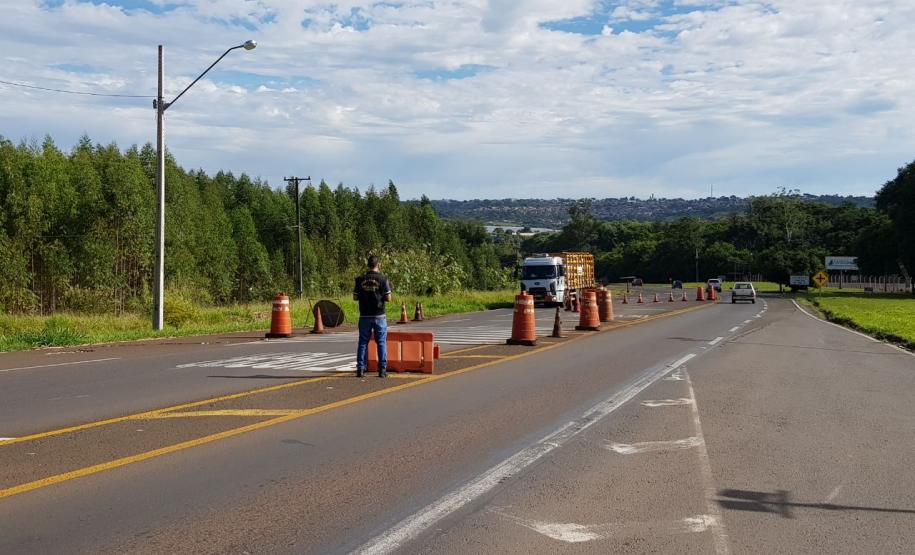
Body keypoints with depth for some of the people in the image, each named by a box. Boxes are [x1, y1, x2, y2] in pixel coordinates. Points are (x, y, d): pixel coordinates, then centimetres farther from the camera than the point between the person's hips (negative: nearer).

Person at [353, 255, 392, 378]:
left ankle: (360, 369, 6)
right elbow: (388, 298, -7)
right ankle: (382, 370, 4)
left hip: (365, 316, 2)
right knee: (381, 343, 5)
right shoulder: (383, 279, -7)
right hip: (379, 316, -2)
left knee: (363, 342, 8)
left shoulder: (360, 279, 0)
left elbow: (355, 297, 4)